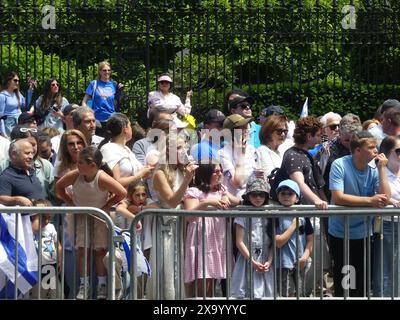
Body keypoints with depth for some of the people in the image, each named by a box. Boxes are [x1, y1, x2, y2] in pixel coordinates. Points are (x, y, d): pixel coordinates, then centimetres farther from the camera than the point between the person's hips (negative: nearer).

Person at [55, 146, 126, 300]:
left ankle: (102, 286, 14)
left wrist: (106, 205, -17)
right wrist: (72, 202, -4)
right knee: (82, 250, 0)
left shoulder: (102, 179, -29)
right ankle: (83, 285, 8)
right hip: (82, 216, 3)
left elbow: (122, 193, -24)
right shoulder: (75, 175, -19)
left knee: (100, 251, 2)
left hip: (100, 216, -3)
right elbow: (59, 187, 0)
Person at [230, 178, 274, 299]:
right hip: (247, 260, -3)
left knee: (265, 293, 2)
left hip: (266, 262, 3)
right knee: (247, 294, -7)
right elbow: (239, 242, -5)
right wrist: (253, 262, -10)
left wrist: (269, 261, -8)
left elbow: (272, 243, 6)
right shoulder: (243, 215, -2)